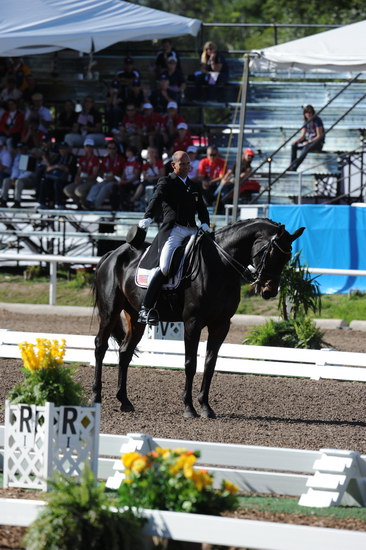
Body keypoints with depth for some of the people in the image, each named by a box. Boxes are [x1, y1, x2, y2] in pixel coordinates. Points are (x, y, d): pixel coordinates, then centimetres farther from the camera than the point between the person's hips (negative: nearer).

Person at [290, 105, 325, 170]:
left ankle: (294, 167, -44)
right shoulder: (306, 122, 7)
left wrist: (308, 142, -26)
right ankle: (291, 167, -21)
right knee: (293, 146, -14)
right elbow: (302, 136, 5)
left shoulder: (317, 120, -13)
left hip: (318, 143, -7)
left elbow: (319, 136, -17)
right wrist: (296, 141, -16)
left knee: (306, 148, -38)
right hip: (309, 141, 7)